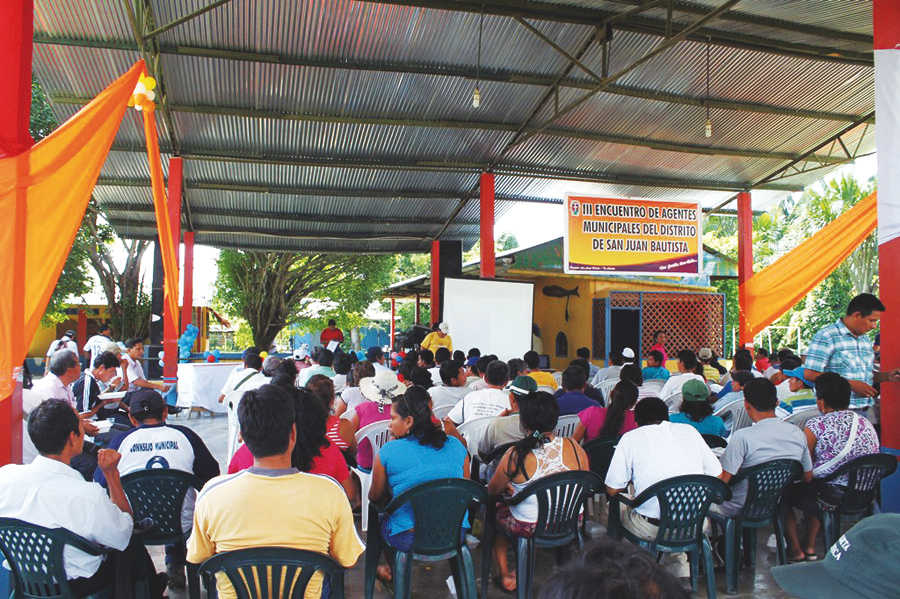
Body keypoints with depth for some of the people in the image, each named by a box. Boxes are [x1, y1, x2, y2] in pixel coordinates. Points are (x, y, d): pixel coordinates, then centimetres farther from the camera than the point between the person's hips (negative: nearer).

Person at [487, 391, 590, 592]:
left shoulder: (515, 456, -22)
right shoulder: (574, 447, -13)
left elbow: (492, 491, -6)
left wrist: (510, 488, 16)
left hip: (529, 529, -3)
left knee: (497, 510, 26)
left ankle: (505, 576, 31)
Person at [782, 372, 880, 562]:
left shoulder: (816, 425, -15)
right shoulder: (867, 423, 3)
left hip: (831, 499, -6)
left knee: (784, 491, 19)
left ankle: (796, 550, 23)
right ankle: (810, 547, 35)